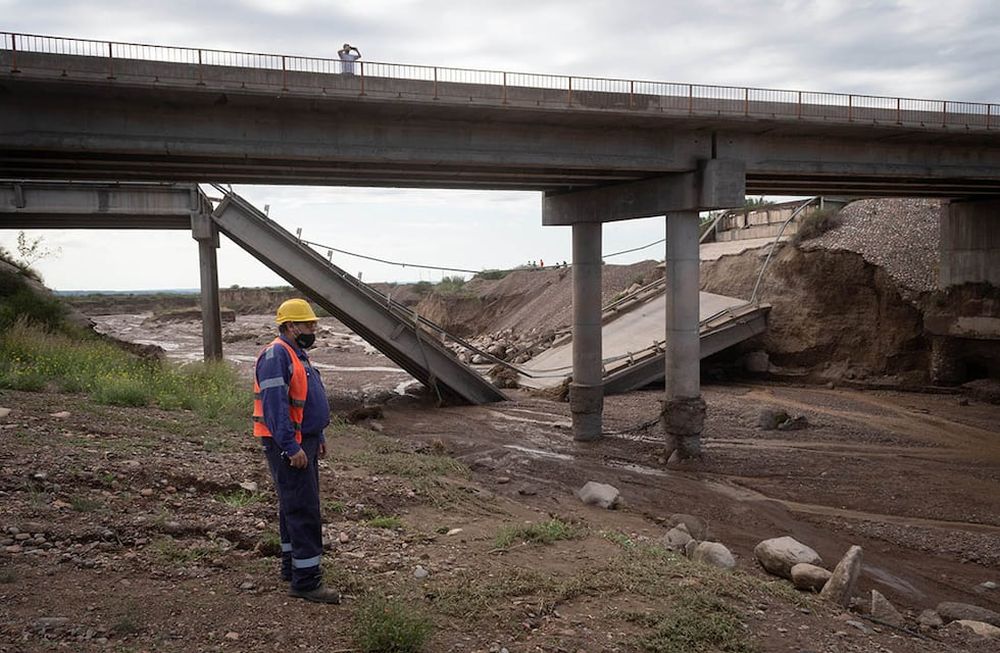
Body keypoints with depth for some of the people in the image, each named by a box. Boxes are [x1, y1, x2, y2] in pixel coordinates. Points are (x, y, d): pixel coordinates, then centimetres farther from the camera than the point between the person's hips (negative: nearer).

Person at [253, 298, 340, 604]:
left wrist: (318, 436, 22)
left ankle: (292, 567, 30)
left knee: (294, 507, 18)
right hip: (288, 445, -11)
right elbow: (275, 406, -24)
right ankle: (306, 581, -5)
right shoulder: (276, 356, -18)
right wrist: (292, 448, -26)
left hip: (303, 442, 11)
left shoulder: (296, 355, 16)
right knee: (303, 510, -10)